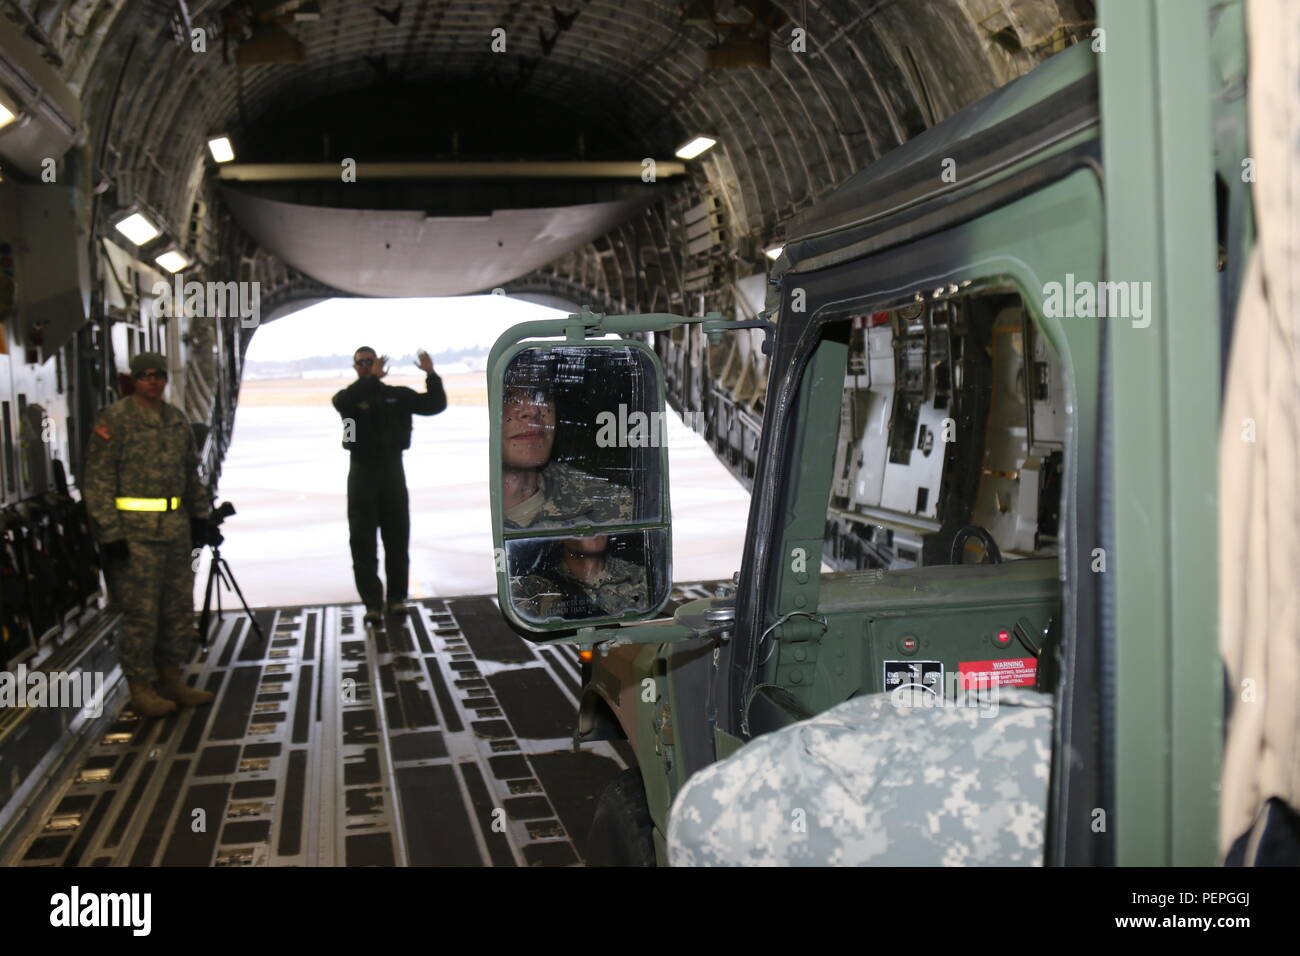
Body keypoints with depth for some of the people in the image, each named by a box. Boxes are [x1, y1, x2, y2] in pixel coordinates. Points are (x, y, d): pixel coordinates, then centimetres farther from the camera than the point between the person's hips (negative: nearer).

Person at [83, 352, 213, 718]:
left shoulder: (177, 419, 14)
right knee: (141, 612, -2)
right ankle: (140, 690, 9)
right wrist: (110, 532, -14)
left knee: (180, 607, 11)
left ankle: (171, 678, 24)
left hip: (176, 528, 7)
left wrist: (198, 516, 17)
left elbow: (191, 473, 22)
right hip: (135, 531, -7)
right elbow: (98, 480, -9)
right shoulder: (114, 420, -7)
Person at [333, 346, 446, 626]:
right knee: (362, 541, -4)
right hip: (362, 473, -2)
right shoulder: (350, 396, 0)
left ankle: (397, 597, 20)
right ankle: (372, 604, -2)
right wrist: (372, 378, -32)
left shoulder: (398, 395, 6)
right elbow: (341, 402, -25)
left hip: (393, 470, 2)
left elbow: (435, 405, 0)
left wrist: (431, 375, -14)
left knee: (397, 538, 8)